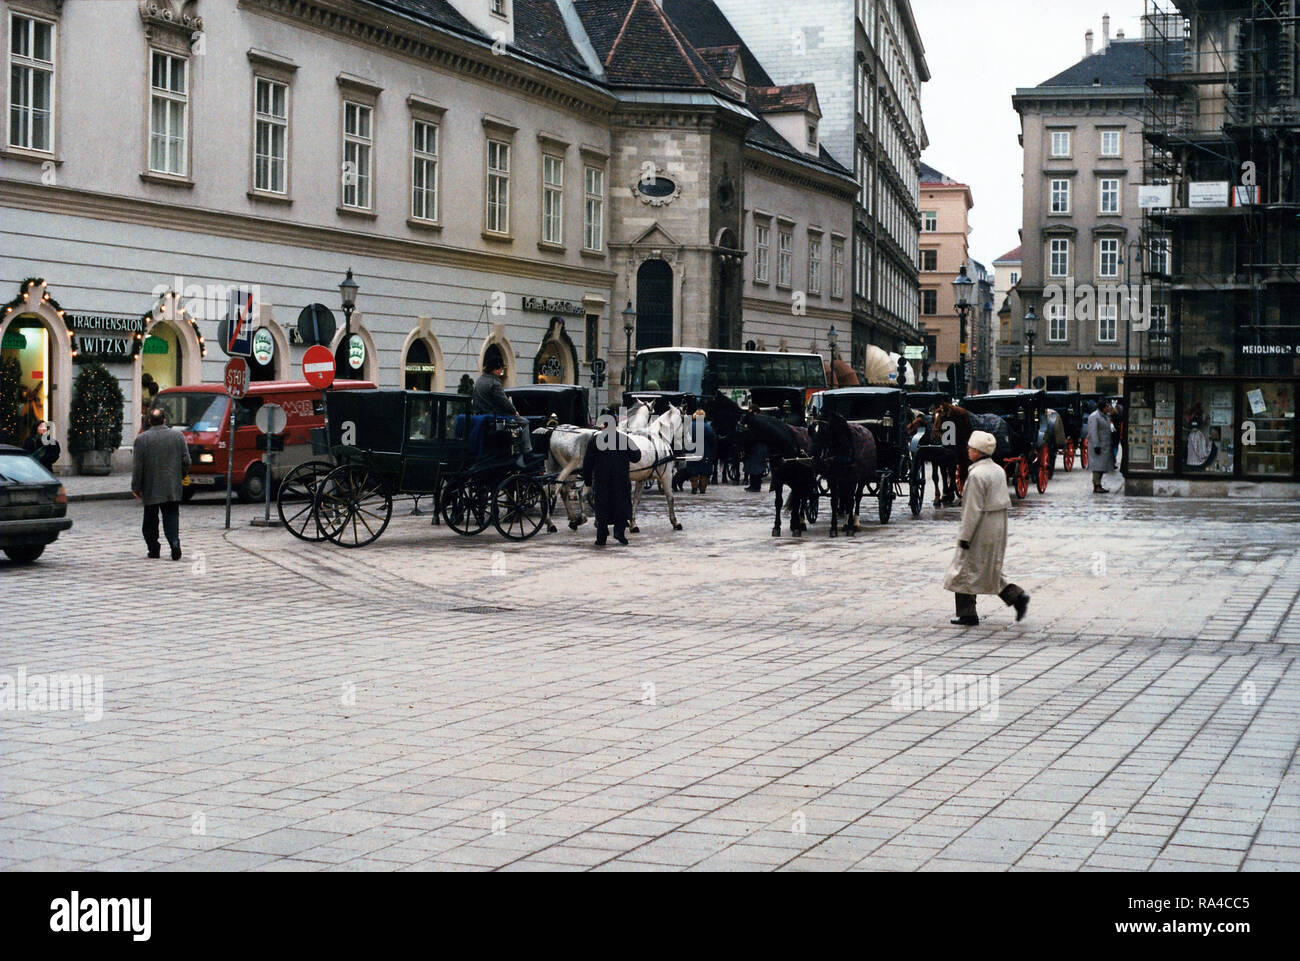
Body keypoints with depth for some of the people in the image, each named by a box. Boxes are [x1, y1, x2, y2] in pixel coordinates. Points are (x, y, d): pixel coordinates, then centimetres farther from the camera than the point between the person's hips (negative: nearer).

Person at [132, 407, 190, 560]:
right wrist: (180, 477, 19)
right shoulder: (178, 436, 1)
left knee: (150, 520, 11)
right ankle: (174, 543, -17)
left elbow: (137, 467, -6)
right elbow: (186, 461, 3)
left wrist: (136, 487, 0)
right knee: (171, 517, 3)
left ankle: (153, 549, 12)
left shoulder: (142, 439, -6)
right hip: (173, 488, 1)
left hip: (150, 489, -1)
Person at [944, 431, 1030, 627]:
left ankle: (967, 614, 6)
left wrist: (965, 536, -15)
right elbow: (1005, 502, 15)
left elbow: (973, 509, -20)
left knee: (966, 571, 2)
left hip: (981, 530, -9)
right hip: (998, 528, 9)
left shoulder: (976, 474, -19)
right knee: (991, 570, 20)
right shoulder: (998, 470, 9)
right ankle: (1016, 596, 8)